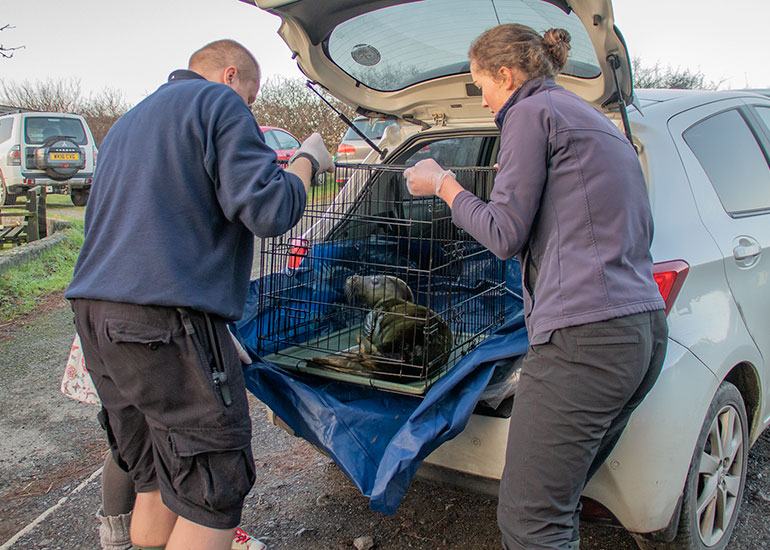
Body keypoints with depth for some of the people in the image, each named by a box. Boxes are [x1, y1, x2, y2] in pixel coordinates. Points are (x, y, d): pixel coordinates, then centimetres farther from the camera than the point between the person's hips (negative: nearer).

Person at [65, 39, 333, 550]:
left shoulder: (128, 121, 27)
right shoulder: (219, 104, -1)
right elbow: (270, 211, -11)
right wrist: (307, 159, 5)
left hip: (95, 314, 9)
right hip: (166, 321, -9)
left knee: (157, 481, 17)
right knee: (215, 489, -2)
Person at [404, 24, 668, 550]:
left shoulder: (531, 112, -1)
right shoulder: (599, 122, 25)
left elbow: (504, 235, -5)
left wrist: (443, 185, 10)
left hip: (585, 338, -10)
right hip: (646, 332, 10)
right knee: (558, 502, 18)